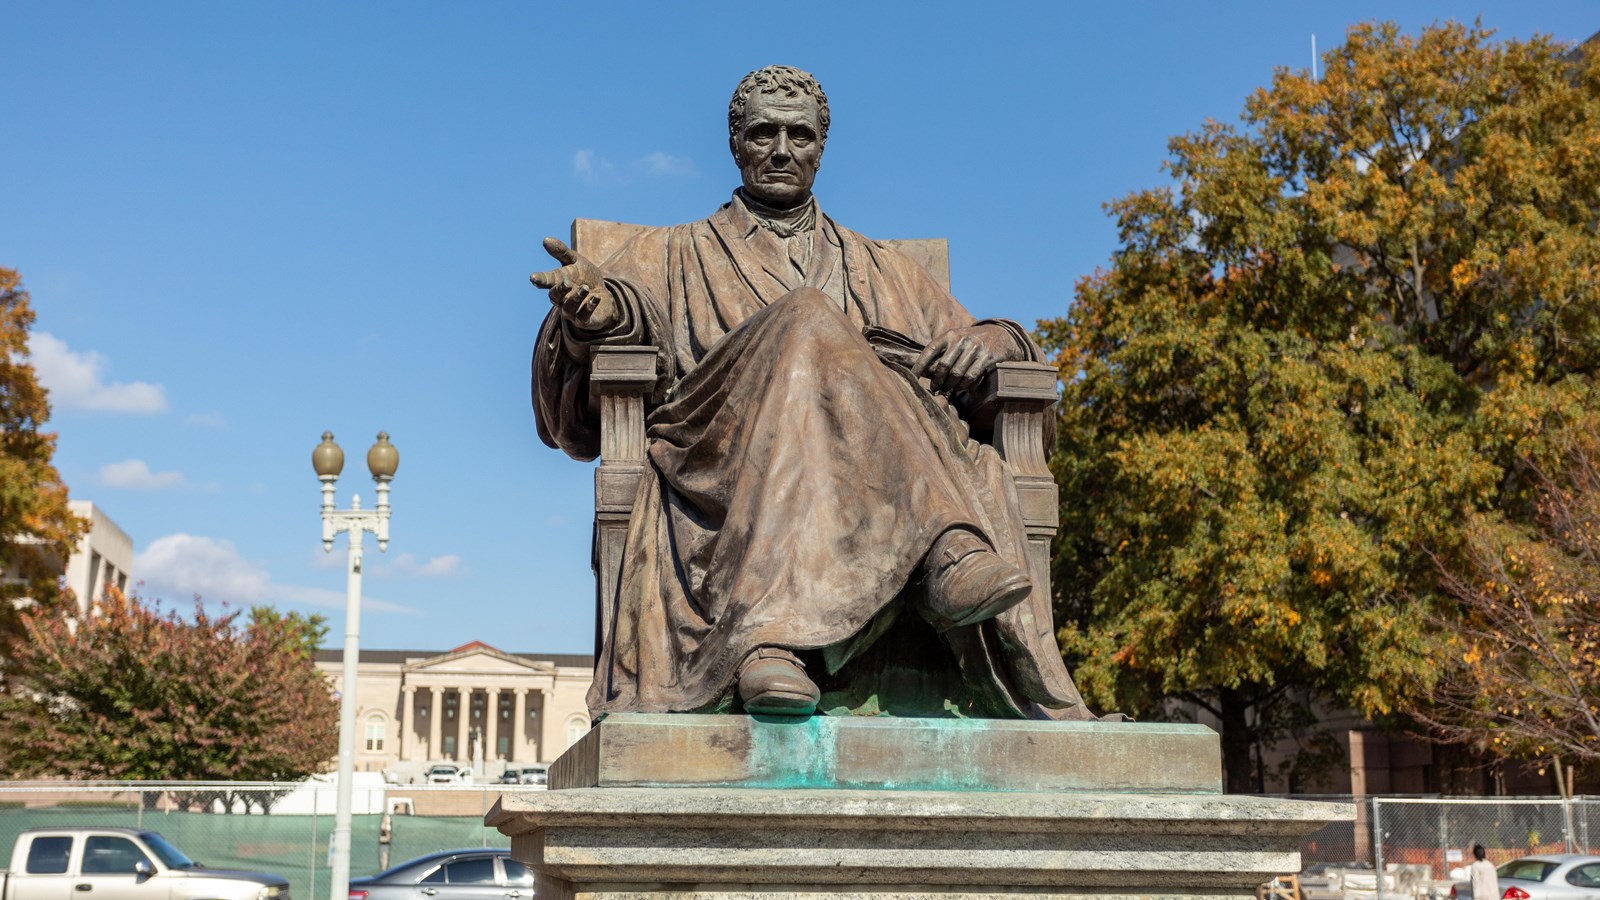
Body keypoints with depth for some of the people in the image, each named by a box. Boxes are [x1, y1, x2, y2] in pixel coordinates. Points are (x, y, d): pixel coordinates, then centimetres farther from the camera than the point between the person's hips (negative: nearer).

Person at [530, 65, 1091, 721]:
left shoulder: (881, 271, 33)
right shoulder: (672, 257, 27)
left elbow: (971, 338, 28)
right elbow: (628, 302, 6)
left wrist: (989, 341, 1)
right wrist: (592, 302, -19)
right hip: (719, 466, -2)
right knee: (809, 321, -32)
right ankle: (946, 554, -52)